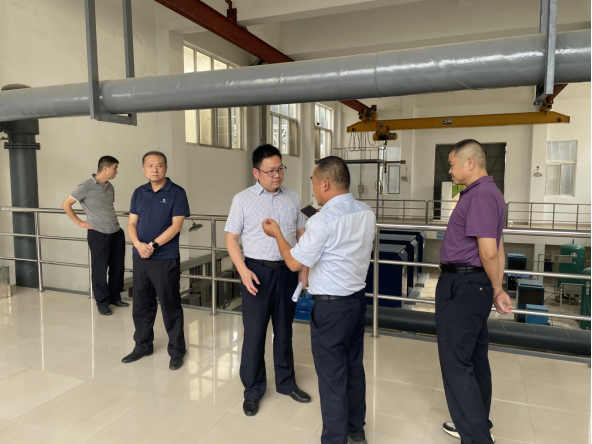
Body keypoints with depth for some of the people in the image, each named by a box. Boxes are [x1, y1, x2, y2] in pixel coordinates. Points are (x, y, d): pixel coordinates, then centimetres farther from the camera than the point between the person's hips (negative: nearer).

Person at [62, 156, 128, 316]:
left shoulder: (110, 187, 9)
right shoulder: (85, 187, -10)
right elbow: (65, 204, -5)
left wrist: (111, 220, 12)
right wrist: (80, 222, -4)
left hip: (117, 232, 6)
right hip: (98, 234, -6)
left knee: (118, 267, 12)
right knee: (100, 269, 4)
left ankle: (115, 297, 28)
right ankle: (102, 302, 17)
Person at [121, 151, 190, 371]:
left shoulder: (176, 192, -6)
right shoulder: (139, 193, 9)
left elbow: (176, 225, -12)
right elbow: (131, 223, 6)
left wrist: (153, 245, -18)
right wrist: (138, 244, -13)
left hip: (166, 259, -5)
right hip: (140, 258, 5)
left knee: (170, 306, 3)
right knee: (141, 304, 15)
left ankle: (177, 350, 17)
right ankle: (142, 345, 32)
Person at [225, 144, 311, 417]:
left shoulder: (292, 198, 5)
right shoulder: (242, 199, -4)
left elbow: (301, 234, 10)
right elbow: (231, 238, -4)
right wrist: (244, 270, -15)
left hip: (287, 271, 3)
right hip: (257, 271, -3)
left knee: (284, 330, 16)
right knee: (254, 332, 6)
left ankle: (286, 382, 34)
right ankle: (253, 390, 25)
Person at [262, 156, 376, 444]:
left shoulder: (323, 220, -21)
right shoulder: (367, 213, 3)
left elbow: (294, 263, -15)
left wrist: (277, 234, 0)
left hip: (331, 305, -8)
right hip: (357, 298, 8)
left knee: (332, 376, 6)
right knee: (354, 366, 21)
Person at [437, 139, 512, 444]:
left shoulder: (480, 195, -18)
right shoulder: (486, 192, 15)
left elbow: (488, 252, -22)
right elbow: (497, 249, 17)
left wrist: (496, 289, -5)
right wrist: (497, 290, 15)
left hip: (462, 286, -11)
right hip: (472, 285, 11)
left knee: (456, 364, -5)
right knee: (474, 359, 19)